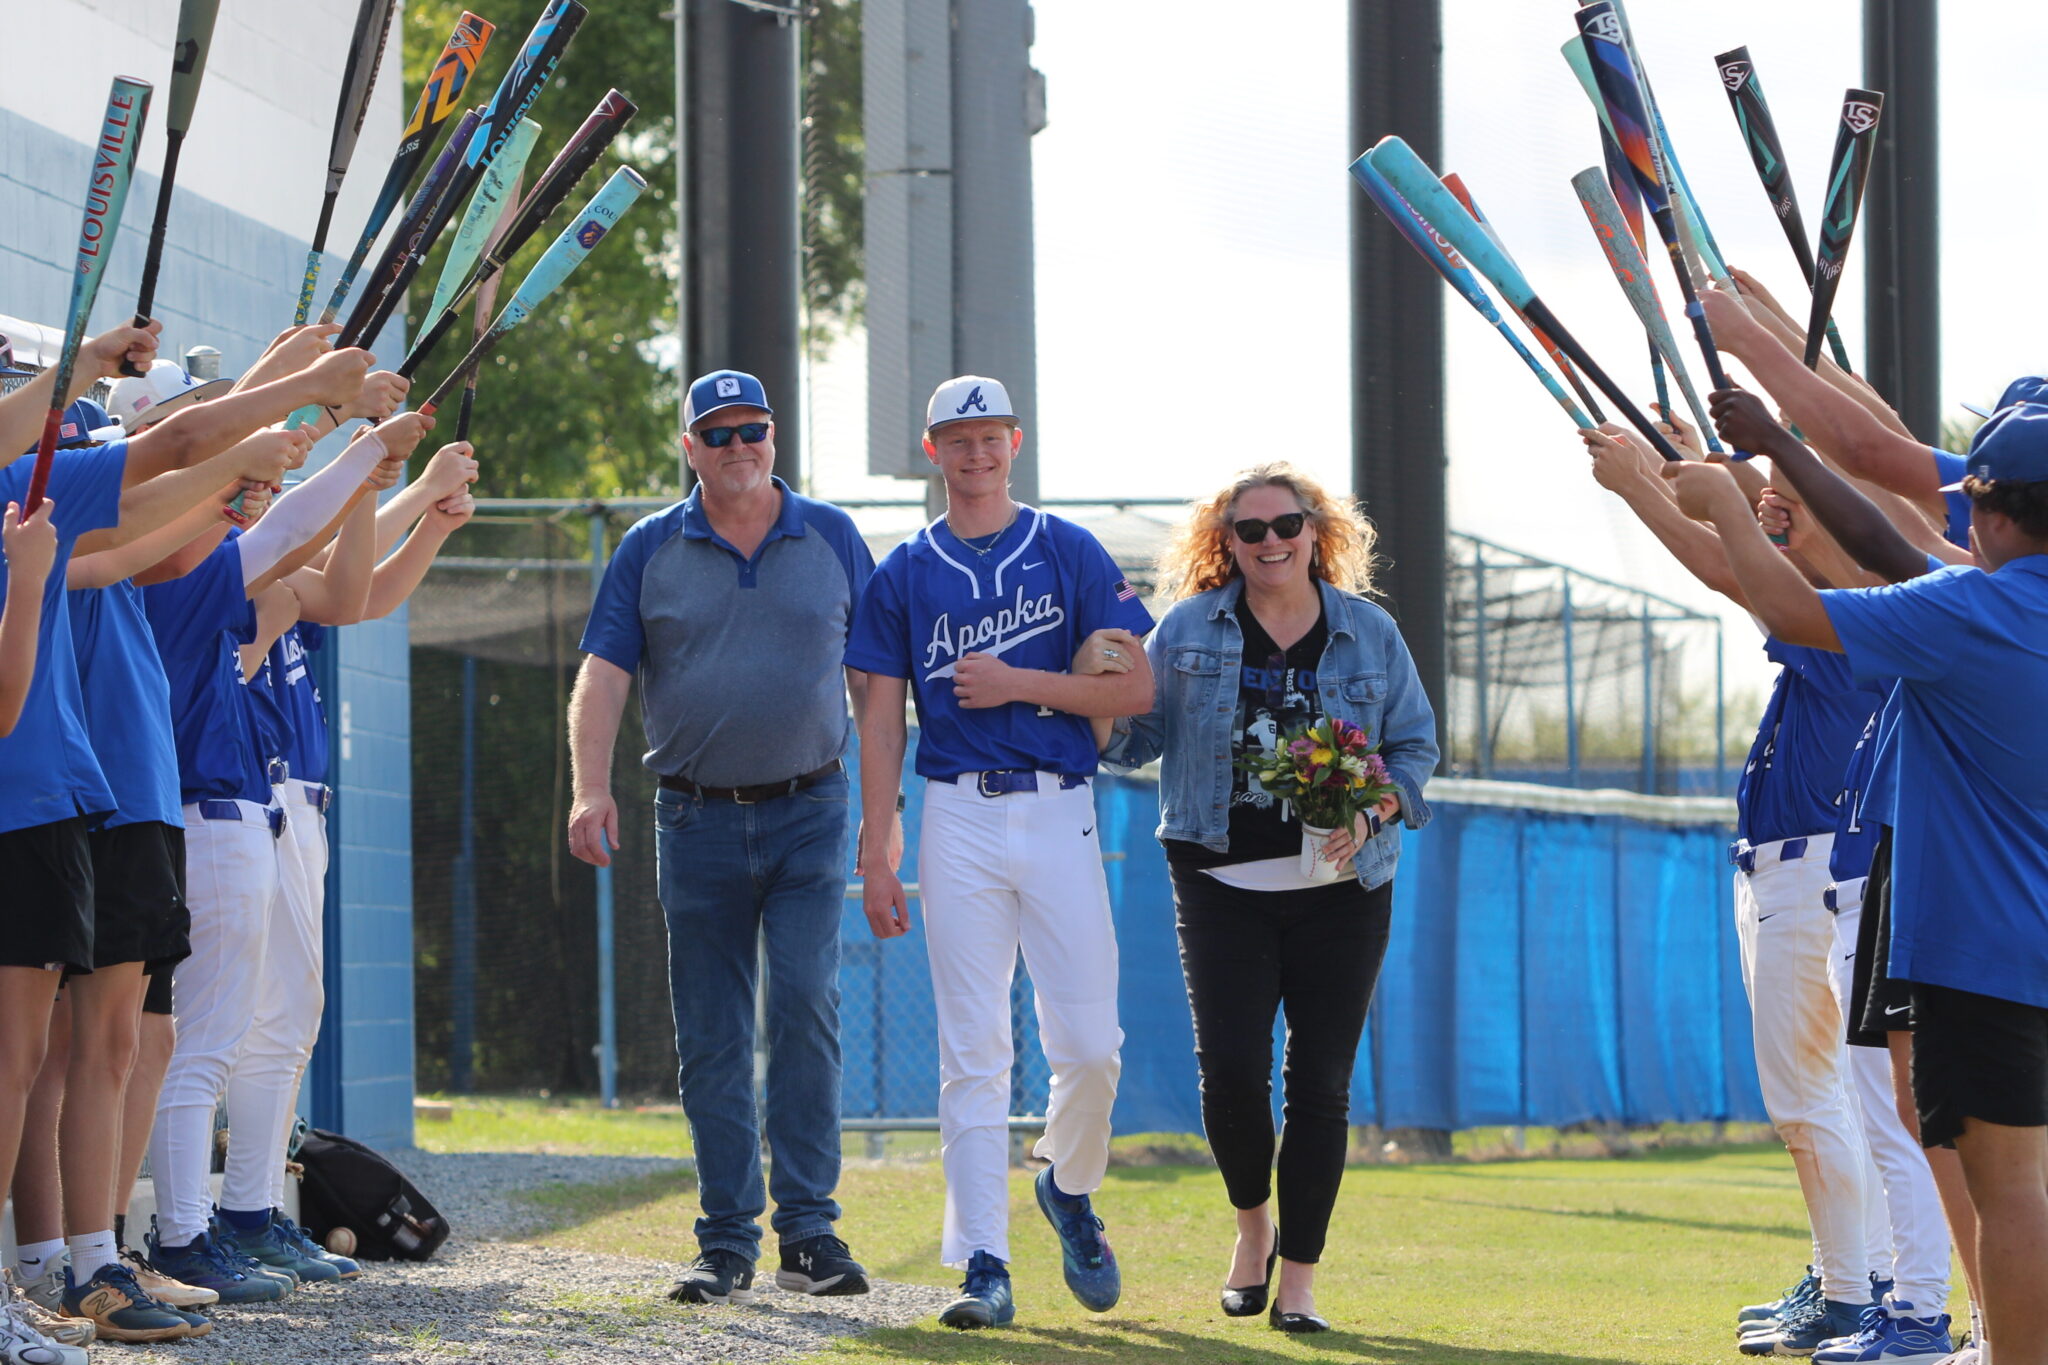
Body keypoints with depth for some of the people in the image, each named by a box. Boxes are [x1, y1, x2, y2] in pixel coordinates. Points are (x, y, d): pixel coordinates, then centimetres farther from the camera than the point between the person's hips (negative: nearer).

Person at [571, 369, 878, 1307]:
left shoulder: (830, 539, 7)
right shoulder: (650, 551, 5)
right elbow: (602, 676, -1)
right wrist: (591, 790, -16)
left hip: (807, 814, -1)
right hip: (698, 820, 1)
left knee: (806, 1005, -14)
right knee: (711, 1041, 3)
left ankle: (808, 1229, -8)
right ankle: (727, 1241, 8)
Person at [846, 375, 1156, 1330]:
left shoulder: (1071, 554, 7)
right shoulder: (904, 574, 10)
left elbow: (1134, 689, 1)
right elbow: (881, 721, 8)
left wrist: (1014, 682, -9)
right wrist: (875, 855, 1)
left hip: (1060, 813, 0)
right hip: (958, 817, 0)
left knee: (1089, 1043, -5)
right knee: (972, 1051, -4)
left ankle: (1069, 1187, 25)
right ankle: (983, 1266, -4)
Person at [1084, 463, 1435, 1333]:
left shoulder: (1368, 634, 5)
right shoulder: (1189, 631, 5)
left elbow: (1415, 746, 9)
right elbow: (1134, 740, 8)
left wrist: (1369, 815, -9)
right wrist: (1099, 686, -13)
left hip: (1340, 892, 0)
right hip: (1224, 885, 0)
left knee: (1320, 1085, -1)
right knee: (1231, 1070, -12)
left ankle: (1298, 1277, 6)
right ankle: (1253, 1223, 17)